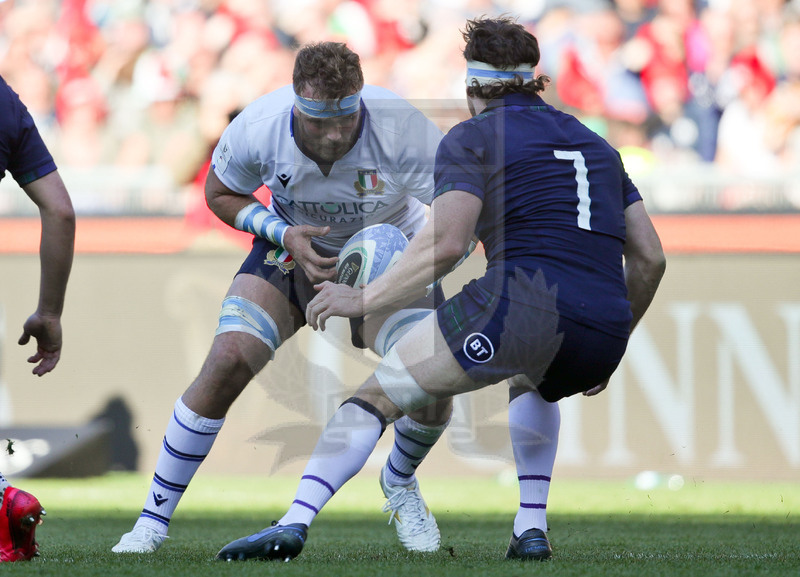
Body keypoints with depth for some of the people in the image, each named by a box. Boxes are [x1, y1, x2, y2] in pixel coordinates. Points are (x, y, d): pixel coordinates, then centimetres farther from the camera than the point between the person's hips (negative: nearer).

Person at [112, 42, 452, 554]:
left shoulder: (403, 129, -34)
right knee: (228, 361, -20)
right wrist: (284, 234, -22)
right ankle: (154, 519, -6)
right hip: (295, 244, 1)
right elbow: (220, 194, -6)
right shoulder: (256, 128, -27)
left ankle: (400, 483, 17)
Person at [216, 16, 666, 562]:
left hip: (521, 303, -6)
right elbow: (650, 258, 22)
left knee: (376, 396, 5)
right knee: (533, 384, 40)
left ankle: (294, 523, -12)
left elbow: (445, 242, -9)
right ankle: (531, 530, 25)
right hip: (602, 341, 6)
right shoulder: (596, 144, 26)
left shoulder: (472, 138, 7)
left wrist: (364, 299, -1)